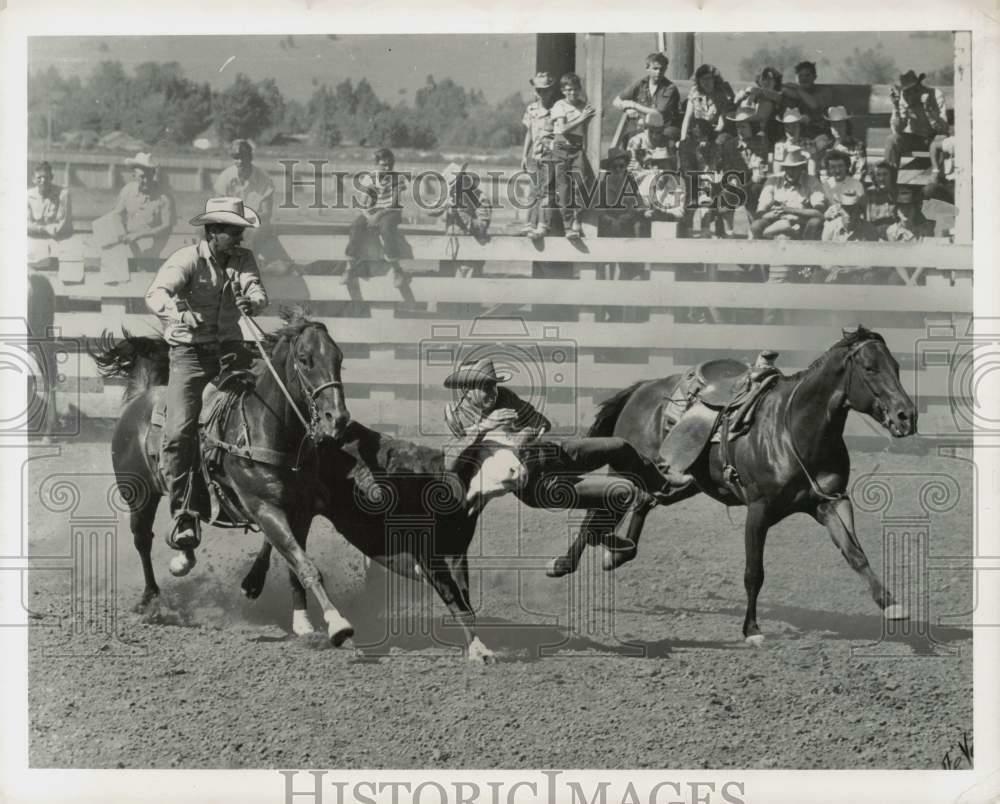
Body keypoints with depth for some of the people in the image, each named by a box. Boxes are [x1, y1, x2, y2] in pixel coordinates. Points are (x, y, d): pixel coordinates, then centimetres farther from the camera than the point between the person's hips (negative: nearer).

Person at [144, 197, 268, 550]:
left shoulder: (243, 259, 5)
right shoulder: (186, 259, -9)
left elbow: (257, 290, -10)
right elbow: (156, 294, -24)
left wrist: (252, 301, -36)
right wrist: (179, 314, -46)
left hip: (229, 348, 4)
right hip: (189, 351, -4)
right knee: (179, 431, -16)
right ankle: (182, 515, -9)